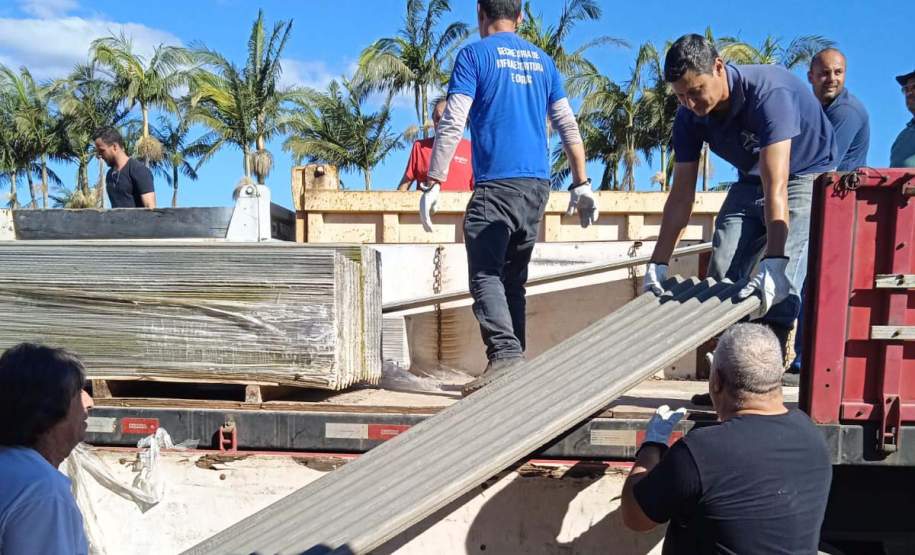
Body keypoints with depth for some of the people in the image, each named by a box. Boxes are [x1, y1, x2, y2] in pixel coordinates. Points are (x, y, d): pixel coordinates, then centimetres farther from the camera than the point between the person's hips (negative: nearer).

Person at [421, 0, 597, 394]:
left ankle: (504, 352, -25)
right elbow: (568, 127, 14)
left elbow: (451, 125, -8)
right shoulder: (542, 61, 17)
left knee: (485, 275, -7)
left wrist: (433, 184, -8)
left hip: (495, 185, -6)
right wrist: (581, 184, 15)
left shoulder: (474, 55, 1)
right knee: (513, 279, 12)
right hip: (537, 186, 6)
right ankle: (515, 367, 13)